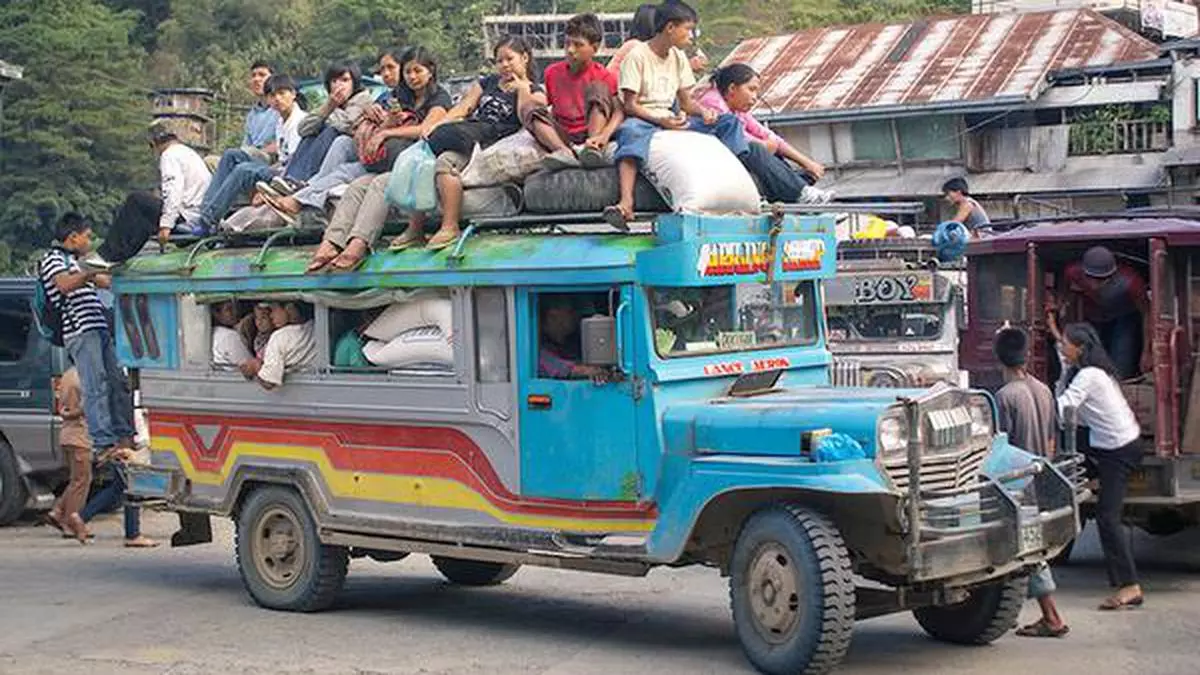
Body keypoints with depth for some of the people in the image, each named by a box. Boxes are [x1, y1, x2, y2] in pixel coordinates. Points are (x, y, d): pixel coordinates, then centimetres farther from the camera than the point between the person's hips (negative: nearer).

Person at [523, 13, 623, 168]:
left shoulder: (603, 77, -1)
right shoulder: (552, 73, 10)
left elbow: (619, 112, -16)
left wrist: (605, 135, -33)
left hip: (591, 136, -3)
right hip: (562, 138, 3)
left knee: (598, 87, -19)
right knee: (529, 109, -17)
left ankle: (594, 149, -41)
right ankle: (564, 152, -43)